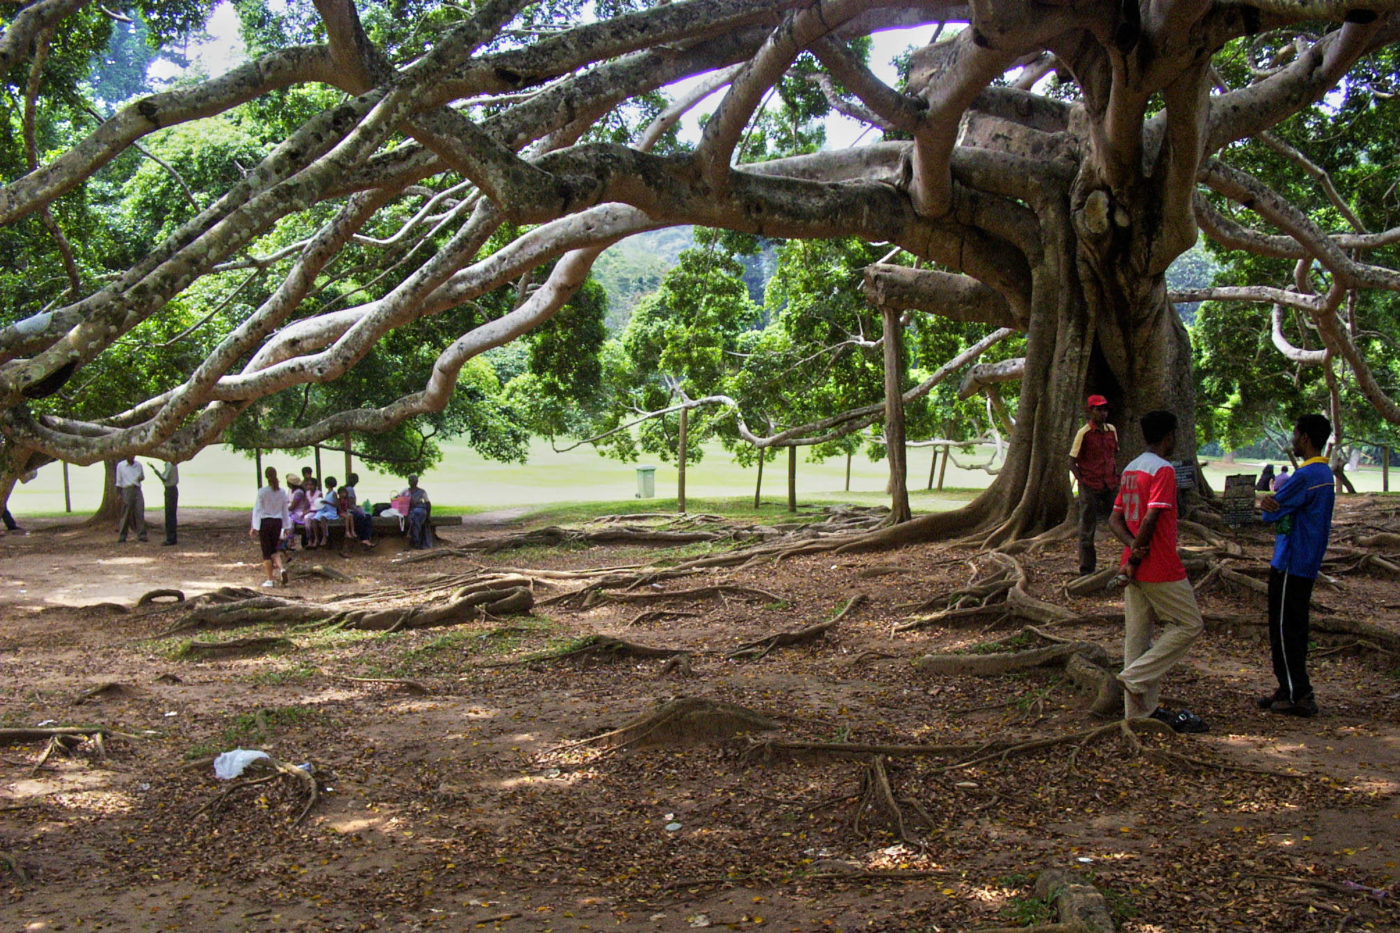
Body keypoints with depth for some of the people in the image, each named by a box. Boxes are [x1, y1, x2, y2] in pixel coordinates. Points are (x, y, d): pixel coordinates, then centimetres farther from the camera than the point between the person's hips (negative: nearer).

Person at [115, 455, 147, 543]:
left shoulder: (138, 465, 12)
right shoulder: (120, 465, 3)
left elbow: (143, 477, 25)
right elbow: (118, 482, 3)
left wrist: (141, 478, 1)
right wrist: (119, 495, -3)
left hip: (137, 491, 3)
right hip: (127, 491, -3)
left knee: (140, 513, -5)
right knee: (125, 515, -1)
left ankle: (141, 535, -2)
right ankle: (121, 537, 6)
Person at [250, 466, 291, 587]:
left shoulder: (262, 492, -11)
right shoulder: (282, 492, 1)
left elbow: (257, 510, -8)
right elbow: (285, 510, 8)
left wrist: (254, 527, -4)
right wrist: (287, 526, 15)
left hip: (265, 522, -4)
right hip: (278, 522, 4)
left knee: (266, 551, 5)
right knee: (274, 549, 19)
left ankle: (270, 579, 7)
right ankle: (281, 568, -7)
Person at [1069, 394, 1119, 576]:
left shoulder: (1112, 430, 9)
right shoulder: (1084, 433, -8)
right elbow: (1072, 462, -5)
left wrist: (1115, 475, 12)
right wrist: (1082, 482, -13)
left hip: (1110, 485, 5)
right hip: (1090, 487, -5)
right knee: (1087, 530, 3)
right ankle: (1086, 570, 11)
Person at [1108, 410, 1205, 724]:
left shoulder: (1130, 469, 14)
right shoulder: (1163, 469, -14)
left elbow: (1115, 519, 10)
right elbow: (1150, 519, -22)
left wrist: (1133, 546, -5)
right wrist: (1135, 559, -14)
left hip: (1136, 569, 9)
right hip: (1161, 569, -9)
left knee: (1137, 637, 10)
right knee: (1190, 624, 5)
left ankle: (1139, 710, 15)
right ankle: (1136, 677, -2)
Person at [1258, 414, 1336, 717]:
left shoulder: (1305, 476, -20)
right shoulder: (1326, 474, 12)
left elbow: (1270, 514, -17)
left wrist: (1270, 505, 2)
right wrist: (1274, 503, -11)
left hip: (1290, 564, -10)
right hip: (1308, 564, 10)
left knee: (1284, 629, -3)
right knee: (1294, 627, 15)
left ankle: (1298, 696, 0)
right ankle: (1291, 690, 22)